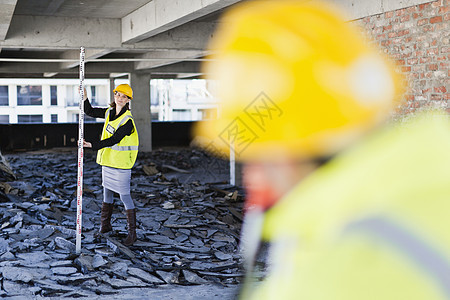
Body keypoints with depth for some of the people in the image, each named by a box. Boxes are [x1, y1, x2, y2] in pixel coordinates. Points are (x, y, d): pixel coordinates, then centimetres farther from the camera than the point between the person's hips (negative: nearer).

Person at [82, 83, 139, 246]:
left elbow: (113, 140, -25)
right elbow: (90, 112, 15)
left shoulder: (128, 121, -18)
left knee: (125, 196, -5)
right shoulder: (109, 112, 6)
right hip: (107, 160, 8)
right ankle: (105, 225, 34)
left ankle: (132, 232, 4)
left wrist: (92, 145, -31)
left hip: (121, 163, -8)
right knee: (107, 192, 19)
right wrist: (84, 96, 0)